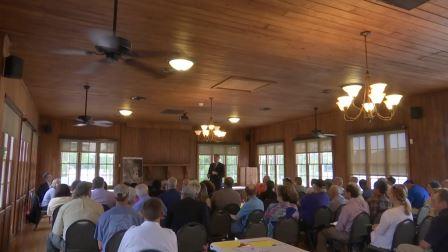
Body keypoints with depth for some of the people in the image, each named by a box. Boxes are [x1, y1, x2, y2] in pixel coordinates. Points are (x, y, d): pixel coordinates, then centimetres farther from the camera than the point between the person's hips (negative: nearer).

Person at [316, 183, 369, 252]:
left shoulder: (347, 207, -28)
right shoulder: (365, 203, -5)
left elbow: (339, 227, -20)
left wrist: (335, 227, 3)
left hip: (349, 235, -8)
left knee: (321, 233, 4)